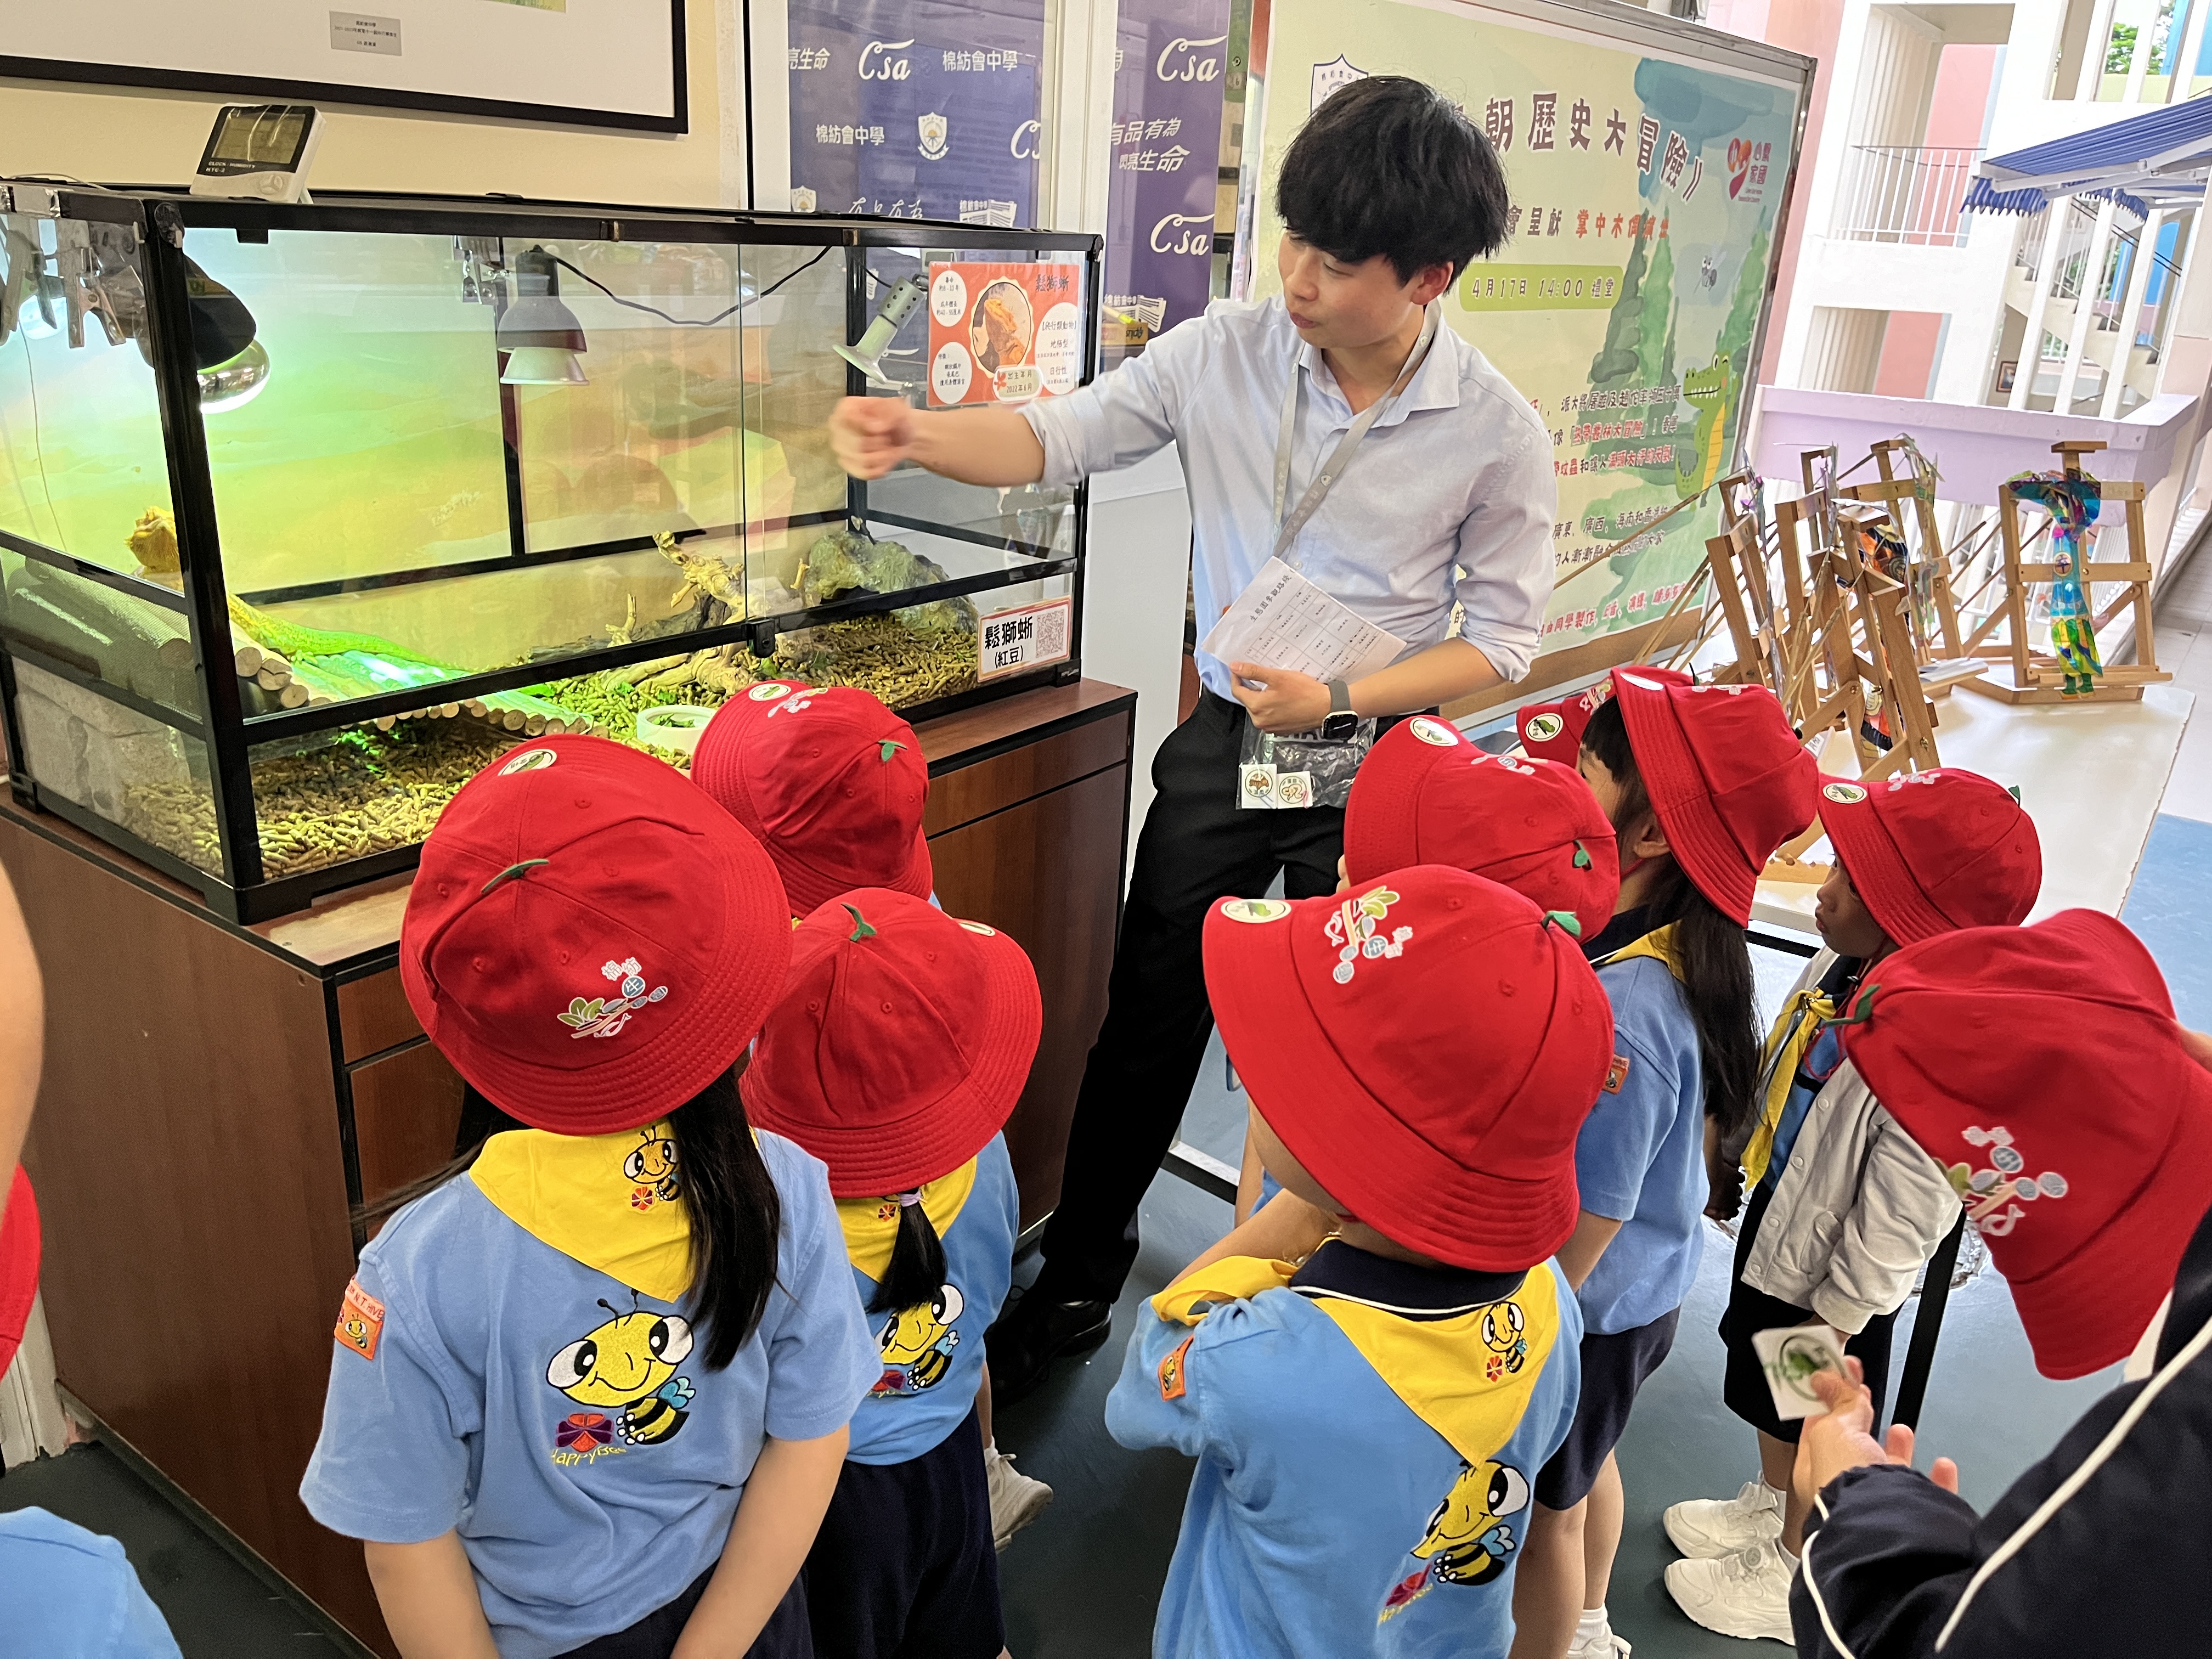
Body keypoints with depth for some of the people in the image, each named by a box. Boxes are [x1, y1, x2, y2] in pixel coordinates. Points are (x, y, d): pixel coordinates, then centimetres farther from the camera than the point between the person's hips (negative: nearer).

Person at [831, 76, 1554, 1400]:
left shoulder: (1499, 433, -11)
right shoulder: (1227, 355, -7)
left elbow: (1503, 638, -5)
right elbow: (1052, 441, -4)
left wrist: (1341, 700, -18)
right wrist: (918, 436, -23)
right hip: (1225, 739, 2)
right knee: (1148, 1021, 8)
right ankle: (1078, 1280, 28)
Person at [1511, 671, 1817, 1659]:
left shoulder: (1614, 1018, -39)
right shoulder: (1684, 954, -12)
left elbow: (1575, 1239, -29)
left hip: (1587, 1317, -9)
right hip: (1645, 1287, 9)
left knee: (1542, 1508, 19)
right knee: (1584, 1465, 32)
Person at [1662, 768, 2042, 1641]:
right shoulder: (1842, 963, -14)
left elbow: (1898, 1220, -28)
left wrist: (1835, 1317, -16)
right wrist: (1733, 1162, 16)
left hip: (1828, 1274, -8)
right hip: (1774, 1217, 8)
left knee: (1813, 1431, 19)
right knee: (1764, 1394, 30)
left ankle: (1792, 1570, 45)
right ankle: (1767, 1503, 57)